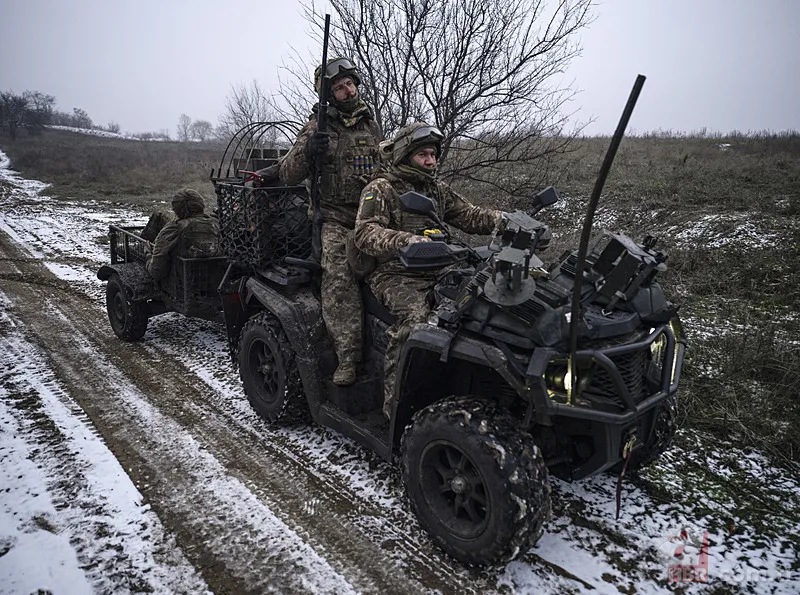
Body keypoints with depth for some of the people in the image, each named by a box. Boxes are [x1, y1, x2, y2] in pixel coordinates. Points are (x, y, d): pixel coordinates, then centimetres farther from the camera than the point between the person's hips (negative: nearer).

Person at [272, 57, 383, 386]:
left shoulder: (371, 124, 19)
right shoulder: (318, 128, 4)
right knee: (338, 275, -29)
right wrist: (307, 151, -21)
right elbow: (287, 175, -3)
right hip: (335, 219, -4)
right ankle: (348, 356, -25)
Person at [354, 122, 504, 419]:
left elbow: (470, 216, 17)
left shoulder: (438, 190, 20)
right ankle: (394, 400, -27)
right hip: (394, 274, -6)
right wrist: (407, 241, -34)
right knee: (414, 315, -35)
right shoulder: (380, 189, -1)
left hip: (435, 272, 6)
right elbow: (365, 234, -16)